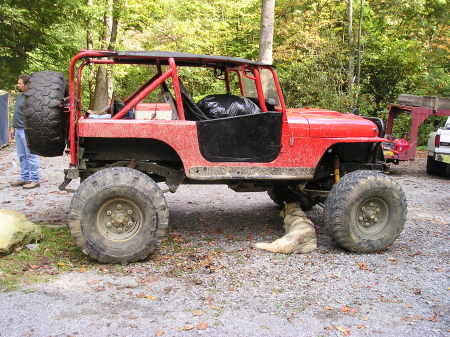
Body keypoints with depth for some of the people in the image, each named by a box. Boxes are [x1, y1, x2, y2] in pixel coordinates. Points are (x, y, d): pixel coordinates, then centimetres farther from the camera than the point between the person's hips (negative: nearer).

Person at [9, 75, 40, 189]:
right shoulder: (20, 96, 17)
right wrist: (13, 127, 23)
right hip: (19, 130, 9)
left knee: (31, 156, -4)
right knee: (22, 156, 13)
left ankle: (34, 180, 1)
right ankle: (24, 178, 21)